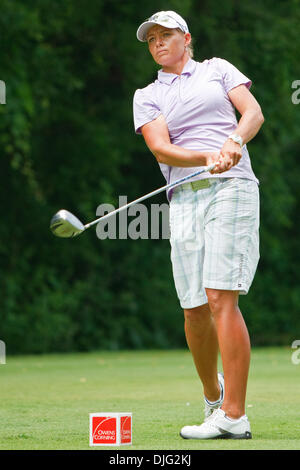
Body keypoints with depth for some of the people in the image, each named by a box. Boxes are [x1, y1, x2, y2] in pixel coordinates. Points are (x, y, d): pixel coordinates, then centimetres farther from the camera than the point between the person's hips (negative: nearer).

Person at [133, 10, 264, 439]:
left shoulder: (217, 69, 18)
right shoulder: (147, 97, 18)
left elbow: (253, 111, 5)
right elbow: (160, 148, 1)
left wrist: (234, 140, -17)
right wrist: (208, 157, -17)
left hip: (232, 188, -3)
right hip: (184, 198, 3)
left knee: (221, 298, -16)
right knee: (194, 309, -1)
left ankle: (234, 416, -18)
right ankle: (213, 394, 26)